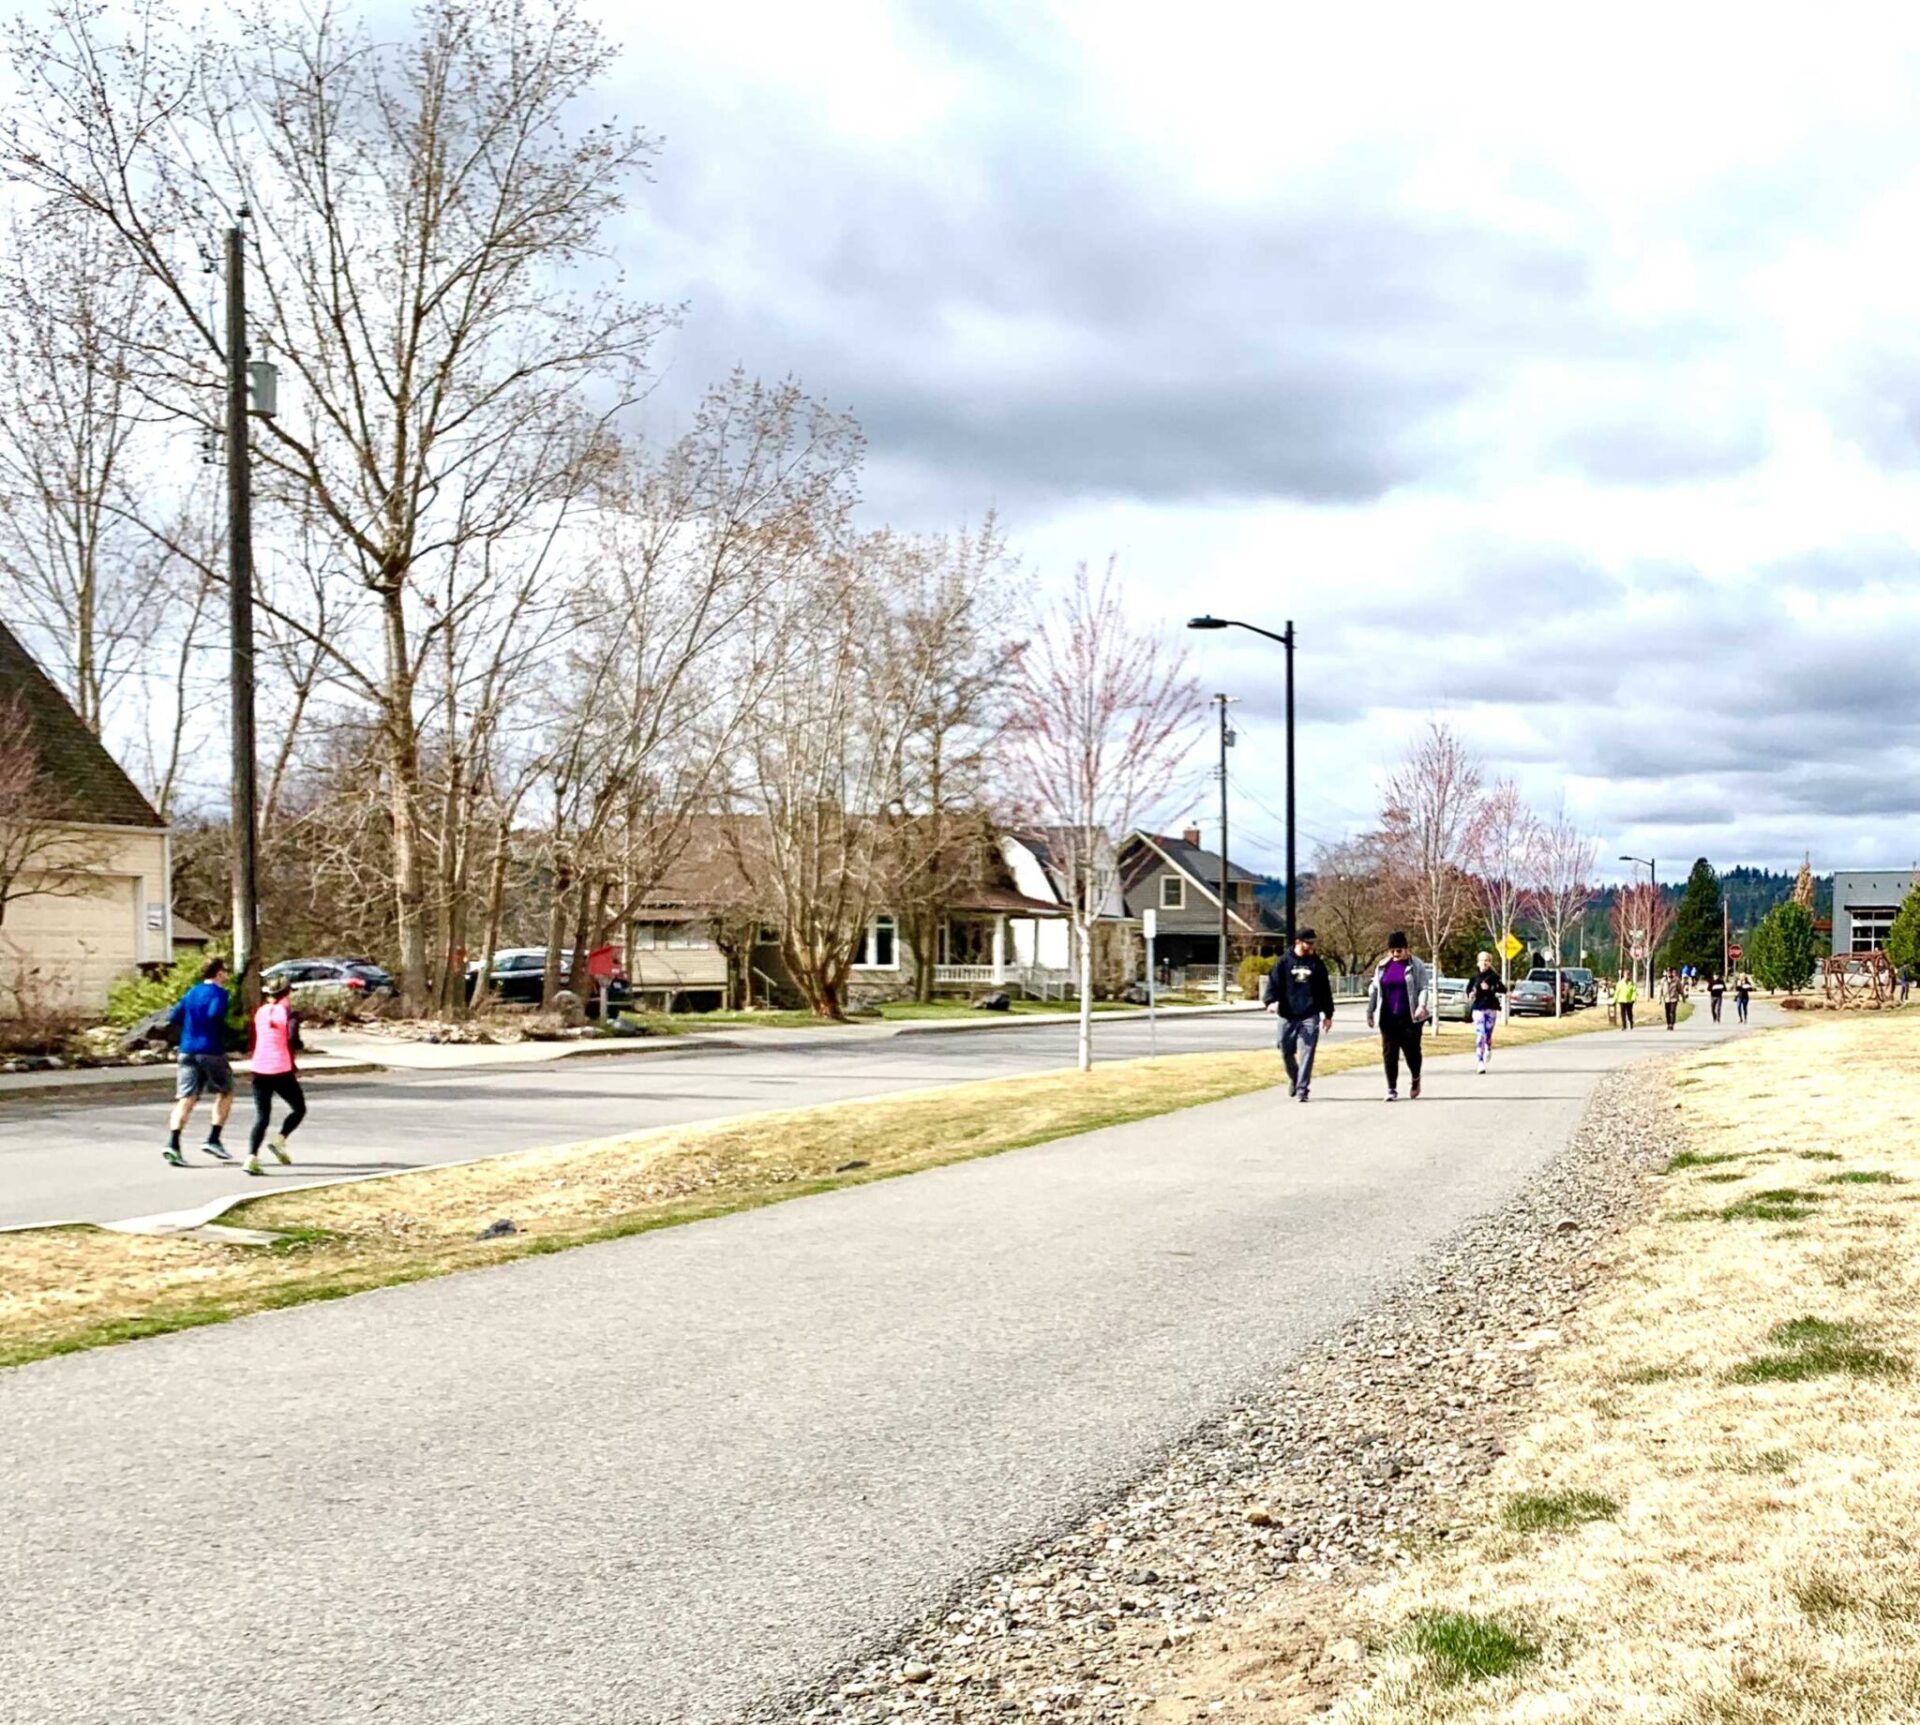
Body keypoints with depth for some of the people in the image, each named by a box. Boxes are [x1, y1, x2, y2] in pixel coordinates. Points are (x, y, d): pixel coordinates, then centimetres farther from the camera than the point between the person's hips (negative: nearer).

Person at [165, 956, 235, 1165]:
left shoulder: (191, 993, 15)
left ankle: (173, 1143, -18)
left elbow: (173, 1018, 11)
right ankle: (213, 1140, 8)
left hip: (187, 1052, 5)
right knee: (225, 1092, 15)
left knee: (185, 1099, -1)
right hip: (212, 1052, -5)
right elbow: (215, 1014, -23)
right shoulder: (220, 993, -5)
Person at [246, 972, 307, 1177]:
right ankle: (279, 1140, -7)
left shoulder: (260, 1012, 9)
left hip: (259, 1070, 4)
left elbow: (254, 1041, 14)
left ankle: (252, 1156, -12)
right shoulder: (289, 1013, -5)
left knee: (261, 1116, 5)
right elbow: (293, 1039, -18)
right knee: (299, 1109, 15)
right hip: (282, 1070, -4)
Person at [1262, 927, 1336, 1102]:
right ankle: (1294, 1078, 35)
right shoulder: (1285, 962, 2)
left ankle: (1302, 1089, -4)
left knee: (1306, 1054, -7)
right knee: (1286, 1052, 8)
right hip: (1288, 1016, 0)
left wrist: (1328, 1014, 12)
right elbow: (1273, 982, -4)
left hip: (1310, 1016, 0)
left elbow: (1325, 990, 12)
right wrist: (1271, 1000, -23)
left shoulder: (1316, 963, 8)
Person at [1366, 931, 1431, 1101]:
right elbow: (1374, 990, 13)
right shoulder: (1383, 966, 9)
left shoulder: (1416, 966, -1)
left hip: (1409, 1018, -3)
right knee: (1389, 1054, 1)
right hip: (1388, 1018, 3)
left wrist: (1422, 1005, -23)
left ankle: (1415, 1079, 30)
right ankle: (1392, 1089, 6)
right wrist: (1370, 1011, 10)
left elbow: (1423, 988, -6)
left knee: (1412, 1051, 1)